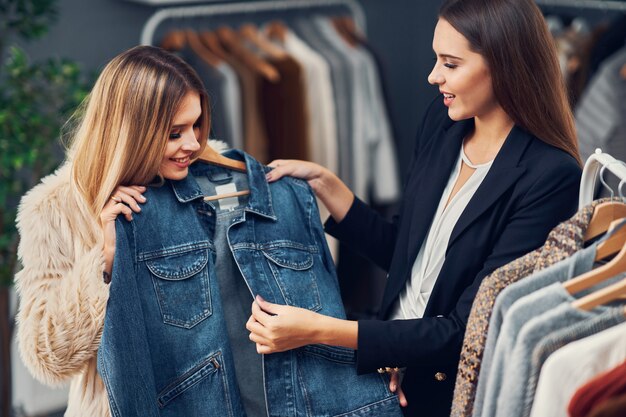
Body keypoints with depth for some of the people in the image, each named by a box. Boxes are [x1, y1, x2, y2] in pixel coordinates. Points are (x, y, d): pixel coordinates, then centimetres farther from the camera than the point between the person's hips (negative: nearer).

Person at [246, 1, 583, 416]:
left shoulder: (551, 178, -24)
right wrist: (324, 183, 0)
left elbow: (466, 331, -24)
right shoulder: (442, 123, -3)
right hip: (396, 379, 6)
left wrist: (319, 330, -27)